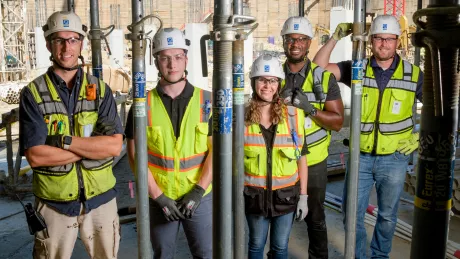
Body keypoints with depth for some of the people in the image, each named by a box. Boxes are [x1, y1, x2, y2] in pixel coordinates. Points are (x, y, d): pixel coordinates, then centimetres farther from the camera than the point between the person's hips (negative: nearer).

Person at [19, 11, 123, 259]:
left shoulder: (100, 90, 0)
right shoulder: (33, 94, -5)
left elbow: (114, 146, -12)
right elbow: (35, 156, -15)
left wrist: (65, 141, -18)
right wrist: (92, 147, -15)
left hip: (100, 199, 2)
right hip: (54, 203, -1)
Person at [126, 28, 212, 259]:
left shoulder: (206, 101, -2)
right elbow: (135, 156, -4)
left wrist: (198, 191, -12)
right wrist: (158, 196, -10)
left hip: (200, 197, 0)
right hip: (158, 198, 0)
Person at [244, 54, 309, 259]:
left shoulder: (293, 115, -5)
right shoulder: (242, 116, -6)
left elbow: (301, 158, 0)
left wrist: (303, 195, 0)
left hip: (286, 194, 0)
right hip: (254, 194, 0)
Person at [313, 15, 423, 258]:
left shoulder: (413, 74, -3)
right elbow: (318, 67, -13)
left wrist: (422, 136, -3)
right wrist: (336, 37, -20)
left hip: (394, 158, 0)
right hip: (361, 156, 0)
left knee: (387, 215, 15)